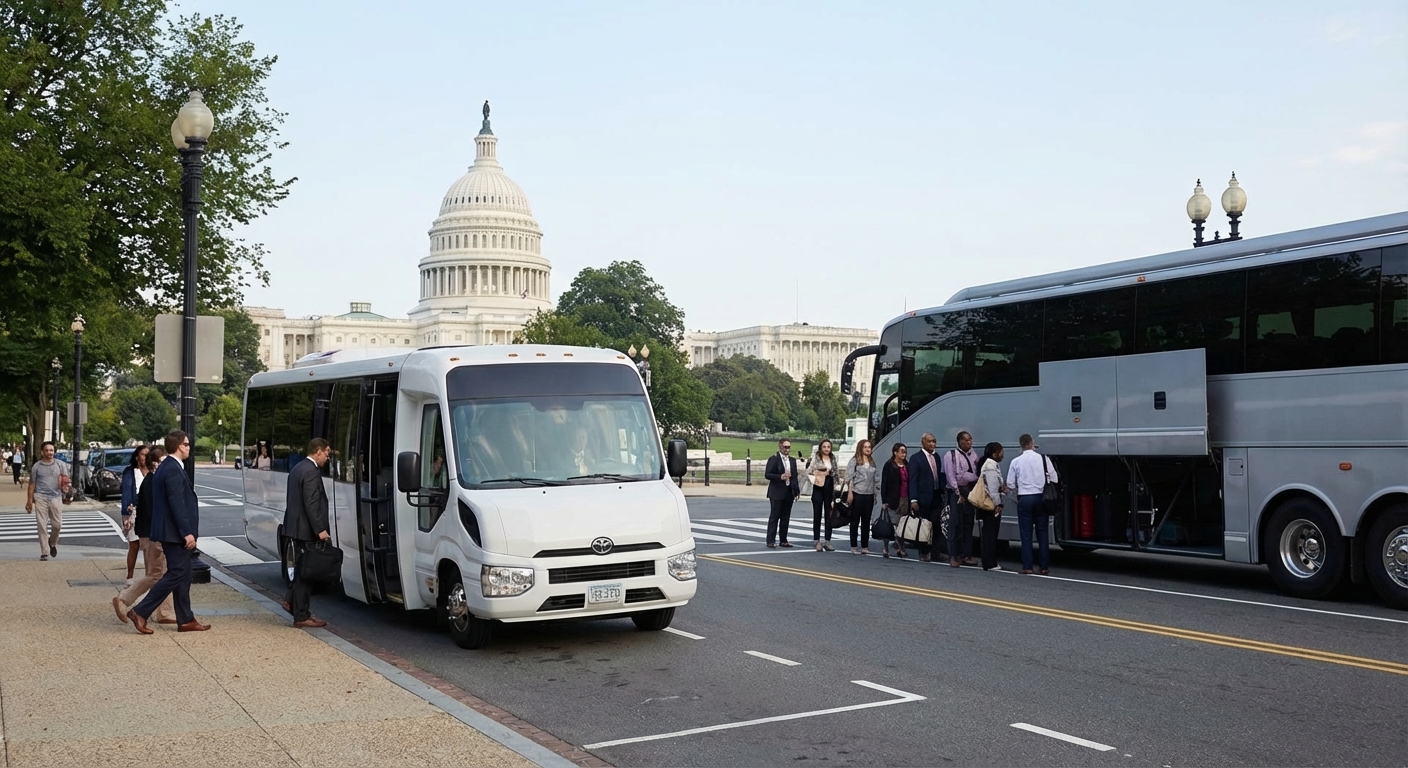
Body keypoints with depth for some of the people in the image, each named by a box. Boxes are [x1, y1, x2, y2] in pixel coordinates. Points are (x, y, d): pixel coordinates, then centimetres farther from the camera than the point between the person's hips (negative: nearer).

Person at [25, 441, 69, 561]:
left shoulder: (60, 464, 8)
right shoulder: (36, 466, 7)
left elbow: (66, 480, 9)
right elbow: (32, 484, 10)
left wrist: (65, 486, -15)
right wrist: (30, 500, 7)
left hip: (56, 497, 1)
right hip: (41, 497, -1)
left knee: (57, 525, 2)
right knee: (42, 526, -4)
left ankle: (53, 543, 32)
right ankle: (44, 553, 1)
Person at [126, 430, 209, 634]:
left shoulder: (165, 467, 14)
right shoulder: (173, 470, -18)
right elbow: (177, 504, -23)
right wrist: (187, 532, -22)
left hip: (171, 532, 10)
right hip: (175, 532, -10)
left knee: (183, 575, 12)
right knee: (176, 574, -6)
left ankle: (185, 620, 16)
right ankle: (140, 612, -4)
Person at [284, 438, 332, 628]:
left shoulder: (297, 468, 15)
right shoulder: (311, 472, -17)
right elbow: (311, 504, -22)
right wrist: (320, 529, -21)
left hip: (296, 527, 10)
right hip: (306, 529, -10)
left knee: (302, 569, 20)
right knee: (305, 572, -3)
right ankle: (302, 617, 2)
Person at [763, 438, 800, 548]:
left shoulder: (792, 460, 14)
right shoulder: (773, 459, -4)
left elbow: (795, 477, 16)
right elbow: (767, 474, -10)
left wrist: (797, 491, 8)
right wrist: (780, 477, -23)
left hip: (789, 493, 6)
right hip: (776, 493, -6)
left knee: (785, 518, 8)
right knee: (774, 517, -3)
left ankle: (783, 540, 13)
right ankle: (771, 541, -1)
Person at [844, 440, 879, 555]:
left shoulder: (872, 462, 13)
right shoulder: (854, 460, -2)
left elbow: (876, 479, 16)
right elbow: (849, 478, -6)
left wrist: (875, 494, 12)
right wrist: (850, 493, -12)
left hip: (869, 495, 5)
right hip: (857, 494, -5)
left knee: (866, 521, 7)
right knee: (855, 521, 1)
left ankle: (865, 546, 12)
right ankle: (853, 547, 5)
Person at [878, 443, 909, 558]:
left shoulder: (907, 465, 13)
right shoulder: (889, 465, -2)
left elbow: (909, 483, 15)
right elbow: (884, 484, -4)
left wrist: (911, 500, 9)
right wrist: (884, 501, -9)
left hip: (905, 500, 5)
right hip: (893, 500, -5)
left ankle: (900, 548, 8)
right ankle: (885, 549, 1)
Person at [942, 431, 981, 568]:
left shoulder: (974, 455, 13)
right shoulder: (951, 455, -3)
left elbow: (978, 473, 13)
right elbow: (951, 475, -8)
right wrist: (958, 494, -13)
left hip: (971, 490, 5)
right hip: (957, 491, -5)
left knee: (968, 524, 8)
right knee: (956, 524, -5)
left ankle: (966, 555, 14)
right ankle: (954, 556, 0)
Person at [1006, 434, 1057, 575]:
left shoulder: (1016, 462, -4)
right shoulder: (1043, 459, -3)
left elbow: (1010, 484, -1)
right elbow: (1054, 479, 0)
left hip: (1024, 499, -1)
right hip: (1040, 498, 1)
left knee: (1026, 533, 5)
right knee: (1042, 532, 7)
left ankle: (1027, 566, 3)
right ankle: (1044, 566, 8)